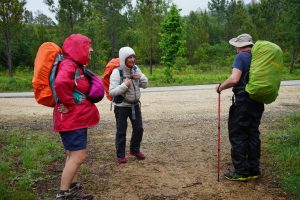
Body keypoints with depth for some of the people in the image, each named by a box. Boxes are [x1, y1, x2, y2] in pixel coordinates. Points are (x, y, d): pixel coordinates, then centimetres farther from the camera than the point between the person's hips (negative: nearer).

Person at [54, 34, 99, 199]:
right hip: (72, 119, -10)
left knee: (75, 155, 16)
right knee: (78, 156, -7)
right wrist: (69, 104, -25)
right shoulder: (68, 65, -17)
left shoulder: (77, 66, 14)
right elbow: (60, 83, -37)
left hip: (78, 118, 10)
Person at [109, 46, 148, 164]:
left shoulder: (136, 69, 0)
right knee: (121, 131, 2)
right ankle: (120, 155, 17)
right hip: (121, 106, -5)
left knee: (139, 129, 10)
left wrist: (141, 77, -12)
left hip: (135, 104, 6)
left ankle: (135, 150, 31)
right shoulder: (117, 72, -18)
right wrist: (124, 85, -31)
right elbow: (112, 92, -22)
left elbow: (145, 85, 7)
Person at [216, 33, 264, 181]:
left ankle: (241, 172, 7)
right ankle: (253, 170, 22)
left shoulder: (241, 57, -12)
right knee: (253, 135, 14)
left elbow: (234, 79, -26)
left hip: (242, 102, -7)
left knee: (237, 136, 2)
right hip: (258, 102, 8)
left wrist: (221, 87, -10)